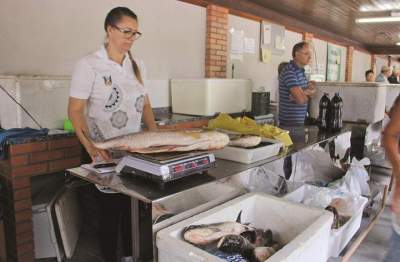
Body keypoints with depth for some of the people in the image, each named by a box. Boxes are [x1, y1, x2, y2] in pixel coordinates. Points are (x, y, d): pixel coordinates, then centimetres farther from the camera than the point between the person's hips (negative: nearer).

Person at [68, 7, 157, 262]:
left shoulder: (138, 65, 7)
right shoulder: (89, 65, -9)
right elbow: (75, 110, -10)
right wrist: (90, 145, -22)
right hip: (105, 152, -5)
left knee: (133, 207, 13)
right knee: (111, 208, 5)